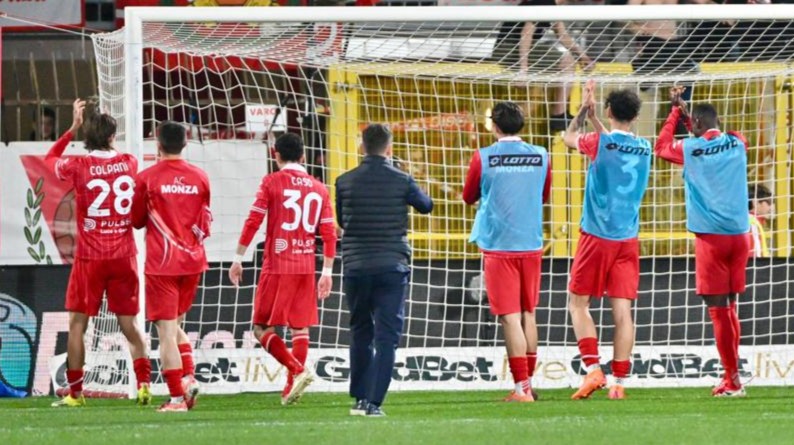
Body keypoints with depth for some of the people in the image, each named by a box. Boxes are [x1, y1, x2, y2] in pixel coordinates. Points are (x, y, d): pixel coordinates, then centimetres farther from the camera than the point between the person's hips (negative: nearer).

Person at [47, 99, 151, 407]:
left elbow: (50, 159, 14)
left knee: (77, 324, 6)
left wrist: (74, 127, 15)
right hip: (124, 255, 3)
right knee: (129, 324, 8)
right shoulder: (129, 163, 1)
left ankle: (75, 392, 5)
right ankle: (144, 384, -3)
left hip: (90, 257, -3)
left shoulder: (79, 166, -8)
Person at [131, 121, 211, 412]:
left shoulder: (147, 178, -7)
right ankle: (189, 376, 1)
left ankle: (177, 397, -6)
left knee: (167, 331, -3)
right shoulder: (199, 178, 3)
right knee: (175, 325, 20)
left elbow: (137, 221, 4)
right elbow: (205, 224, 11)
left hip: (162, 264, -4)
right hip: (193, 261, 4)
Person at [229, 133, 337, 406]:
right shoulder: (318, 188, 10)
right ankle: (292, 388, 7)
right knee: (300, 327, 10)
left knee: (262, 327, 0)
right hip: (306, 266, 4)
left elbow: (253, 221, -8)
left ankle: (298, 370, -17)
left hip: (277, 266, -4)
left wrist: (238, 259, -2)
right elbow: (329, 234, 9)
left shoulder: (272, 182, -3)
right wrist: (327, 273, 13)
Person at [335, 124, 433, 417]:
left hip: (356, 267, 2)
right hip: (391, 268, -2)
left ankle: (360, 398, 16)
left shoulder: (345, 182, -1)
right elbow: (426, 206, 13)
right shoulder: (401, 181, -5)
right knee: (386, 335, 0)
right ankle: (374, 402, -7)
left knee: (360, 332, 16)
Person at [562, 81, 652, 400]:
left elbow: (569, 137, 11)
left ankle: (593, 369, -6)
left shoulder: (598, 143, -10)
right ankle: (620, 381, -3)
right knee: (622, 311, 1)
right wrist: (594, 118, 30)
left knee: (578, 303, 7)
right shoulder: (643, 148, 5)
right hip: (629, 239, 4)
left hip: (597, 238, -4)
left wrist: (584, 109, 20)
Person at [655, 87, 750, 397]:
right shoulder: (736, 143, 6)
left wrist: (676, 112, 23)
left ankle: (733, 380, -7)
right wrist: (686, 114, 35)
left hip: (711, 238, -4)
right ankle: (731, 376, 13)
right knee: (729, 307, 14)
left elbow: (661, 147, 17)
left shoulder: (690, 148, -4)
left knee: (718, 309, -3)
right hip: (739, 235, 4)